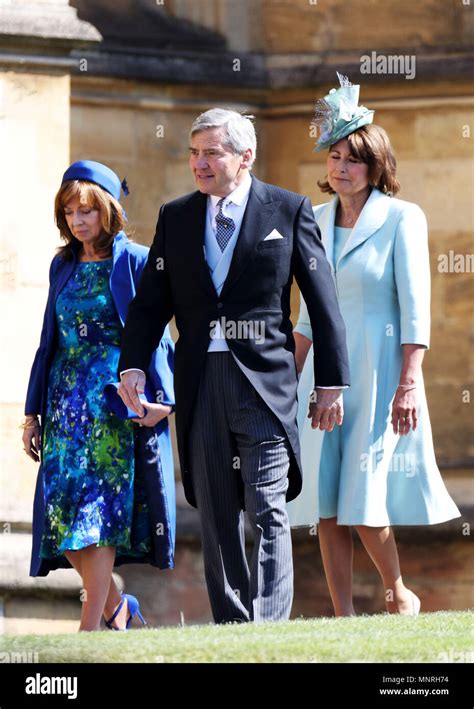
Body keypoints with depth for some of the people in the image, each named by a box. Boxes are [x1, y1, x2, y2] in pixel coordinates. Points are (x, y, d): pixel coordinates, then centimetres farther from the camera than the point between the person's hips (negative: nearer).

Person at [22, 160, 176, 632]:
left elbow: (153, 335, -4)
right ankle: (116, 605, 17)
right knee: (63, 509, -1)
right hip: (66, 400, 6)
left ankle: (91, 627, -14)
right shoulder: (64, 266, 15)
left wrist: (159, 397, -15)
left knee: (101, 508, -11)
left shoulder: (136, 262, -2)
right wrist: (33, 411, 15)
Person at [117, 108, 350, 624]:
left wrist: (332, 383, 0)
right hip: (201, 383, 4)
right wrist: (133, 364, -5)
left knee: (268, 512, -10)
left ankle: (268, 630, -15)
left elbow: (323, 303, 3)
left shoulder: (288, 211, 2)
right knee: (216, 518, 7)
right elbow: (150, 301, 10)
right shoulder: (175, 217, 12)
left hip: (264, 380, -4)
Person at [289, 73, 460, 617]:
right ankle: (343, 620, 5)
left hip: (378, 370, -5)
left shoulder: (402, 219, -6)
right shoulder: (316, 219, 10)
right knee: (327, 505, 1)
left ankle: (400, 595, 15)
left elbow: (415, 309, -10)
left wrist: (409, 384, -17)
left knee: (364, 503, -9)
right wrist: (291, 379, 14)